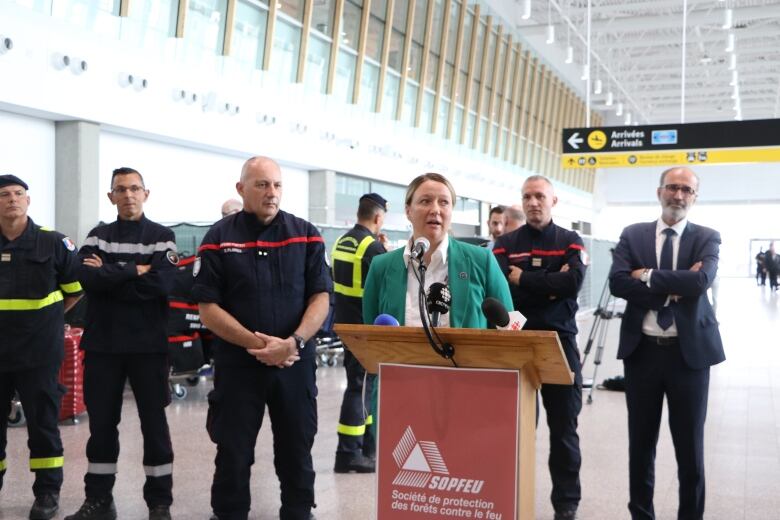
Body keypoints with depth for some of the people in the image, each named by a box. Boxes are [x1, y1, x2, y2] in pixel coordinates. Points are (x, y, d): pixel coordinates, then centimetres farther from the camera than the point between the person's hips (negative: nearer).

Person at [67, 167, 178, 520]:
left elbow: (161, 284, -15)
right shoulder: (97, 236, 9)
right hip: (102, 344, 3)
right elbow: (87, 278, -10)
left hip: (148, 345, -2)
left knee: (154, 422, 5)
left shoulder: (162, 236, 2)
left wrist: (109, 275, -10)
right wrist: (134, 270, -13)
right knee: (101, 422, 10)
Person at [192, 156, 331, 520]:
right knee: (233, 453, 8)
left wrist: (293, 342, -17)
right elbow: (208, 308, -5)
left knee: (297, 450, 11)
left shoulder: (305, 235, 4)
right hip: (237, 363, -1)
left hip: (295, 363, 1)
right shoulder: (219, 238, 0)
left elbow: (320, 298, -1)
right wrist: (255, 343, -15)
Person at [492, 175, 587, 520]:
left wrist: (524, 278, -9)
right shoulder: (506, 244, 6)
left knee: (563, 425, 6)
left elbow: (573, 283, -14)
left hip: (559, 341, 0)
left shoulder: (570, 242, 5)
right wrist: (550, 287, -13)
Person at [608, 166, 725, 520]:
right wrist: (670, 288, -16)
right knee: (641, 441, 12)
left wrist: (648, 275, -12)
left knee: (689, 444, 8)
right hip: (642, 350, 1)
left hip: (689, 351, -1)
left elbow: (700, 282, -18)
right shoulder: (632, 235, 4)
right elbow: (617, 282, -10)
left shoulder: (707, 238, 1)